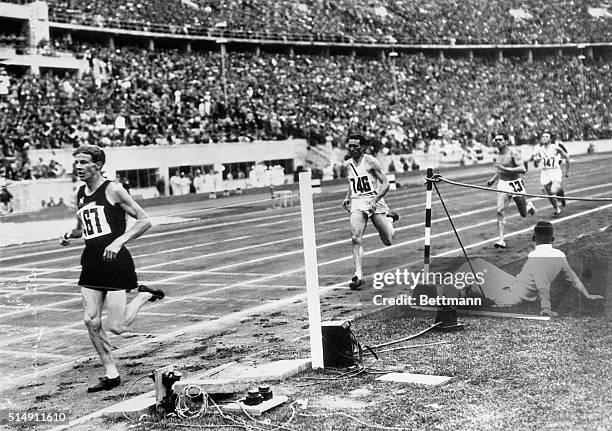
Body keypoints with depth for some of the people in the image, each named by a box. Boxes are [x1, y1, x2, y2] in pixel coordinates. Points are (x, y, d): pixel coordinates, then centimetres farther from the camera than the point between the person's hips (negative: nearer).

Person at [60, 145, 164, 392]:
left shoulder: (113, 190, -8)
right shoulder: (80, 195, 12)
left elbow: (145, 221, -9)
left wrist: (119, 242, -19)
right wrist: (70, 235, 5)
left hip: (115, 261, -6)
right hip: (92, 262, 7)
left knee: (116, 327, -9)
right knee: (91, 321, -1)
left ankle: (144, 295, 18)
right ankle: (111, 374, 12)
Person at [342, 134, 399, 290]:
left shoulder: (370, 161, -7)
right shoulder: (347, 165, 10)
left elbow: (385, 183, -9)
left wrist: (375, 200, -21)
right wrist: (347, 198, 10)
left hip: (374, 201, -3)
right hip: (357, 203, 3)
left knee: (388, 241, 4)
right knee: (356, 239, -19)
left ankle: (390, 219, 37)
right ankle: (358, 275, -17)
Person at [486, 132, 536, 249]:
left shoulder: (513, 152, -15)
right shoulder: (499, 154, 6)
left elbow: (523, 169, -26)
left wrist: (505, 169, -32)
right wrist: (493, 178, 14)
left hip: (516, 185, -5)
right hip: (503, 185, 5)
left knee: (523, 214, 10)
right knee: (500, 211, -15)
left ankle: (529, 206, 48)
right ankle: (501, 240, -16)